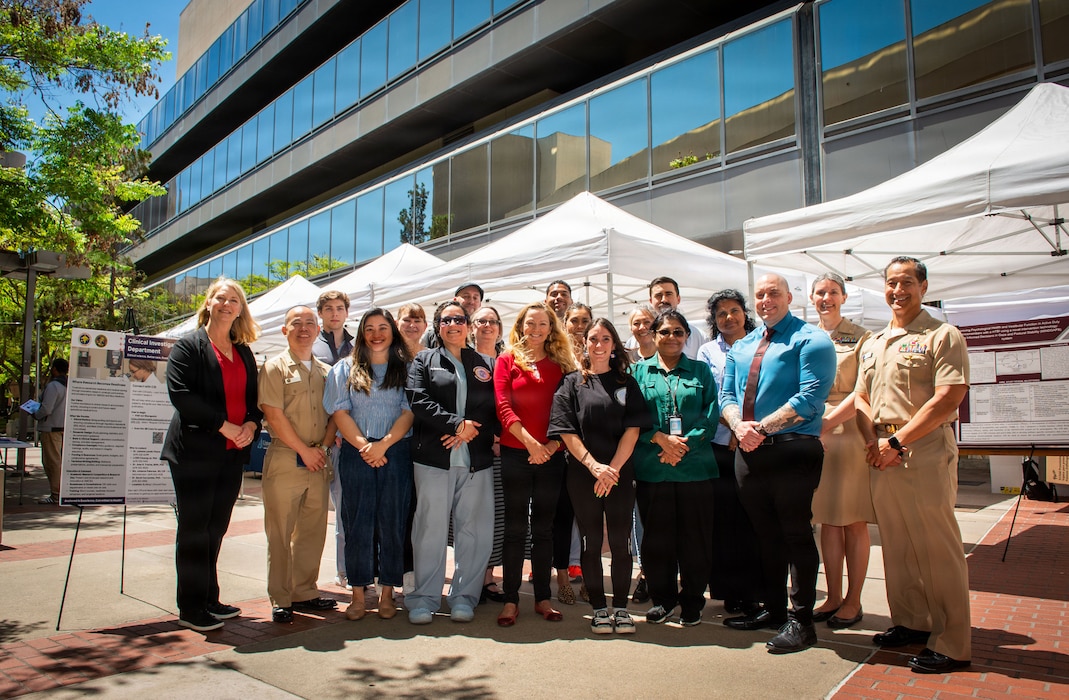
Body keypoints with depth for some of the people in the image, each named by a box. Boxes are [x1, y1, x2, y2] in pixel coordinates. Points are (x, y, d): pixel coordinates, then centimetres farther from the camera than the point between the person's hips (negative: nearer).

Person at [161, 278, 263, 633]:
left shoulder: (244, 353, 16)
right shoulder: (189, 346, -2)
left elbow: (254, 397, 16)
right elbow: (180, 394, -14)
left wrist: (252, 423, -5)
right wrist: (223, 425, -17)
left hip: (233, 453, 6)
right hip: (195, 451, -6)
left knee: (215, 529, 12)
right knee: (194, 530, 1)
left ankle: (209, 600, 22)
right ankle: (190, 609, 10)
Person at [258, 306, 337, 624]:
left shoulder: (326, 371, 14)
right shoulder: (275, 367, -2)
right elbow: (274, 415, -10)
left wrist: (321, 445, -4)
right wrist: (304, 450, -10)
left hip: (318, 461, 5)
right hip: (284, 459, -5)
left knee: (313, 531, 10)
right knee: (280, 532, 1)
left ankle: (305, 593, 22)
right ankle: (280, 600, 11)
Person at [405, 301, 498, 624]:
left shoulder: (484, 364, 16)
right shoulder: (423, 361, 12)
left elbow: (494, 410, 8)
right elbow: (419, 402, -3)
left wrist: (472, 433, -9)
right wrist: (458, 424, -12)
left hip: (476, 459, 2)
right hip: (433, 458, -2)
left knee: (474, 529, 2)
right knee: (431, 528, 0)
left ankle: (464, 596, 15)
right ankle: (425, 597, 11)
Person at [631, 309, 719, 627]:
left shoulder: (701, 371, 10)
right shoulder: (639, 371, 9)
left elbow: (711, 416, 2)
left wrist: (684, 445, -11)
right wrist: (660, 438, -12)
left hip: (695, 467, 0)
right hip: (651, 467, 0)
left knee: (695, 537, 5)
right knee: (656, 537, 7)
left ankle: (692, 601, 21)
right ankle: (662, 598, 23)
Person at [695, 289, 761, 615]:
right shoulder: (708, 351, 11)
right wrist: (735, 424, -13)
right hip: (721, 445, 0)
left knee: (755, 520, -2)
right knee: (723, 518, 0)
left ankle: (755, 591, 8)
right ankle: (731, 593, 9)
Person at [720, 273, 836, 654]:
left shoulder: (810, 340, -4)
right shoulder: (741, 347, 18)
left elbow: (810, 398, -15)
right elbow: (727, 395, 14)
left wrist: (762, 427, -18)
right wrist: (738, 425, -7)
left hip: (792, 450, -6)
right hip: (748, 452, 7)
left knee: (796, 534, 1)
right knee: (765, 534, 15)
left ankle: (801, 622, 11)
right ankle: (772, 609, 28)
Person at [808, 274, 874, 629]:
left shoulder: (861, 338, -1)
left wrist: (826, 423, -19)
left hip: (852, 433, -4)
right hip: (815, 436, 4)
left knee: (854, 521, 2)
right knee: (828, 520, 9)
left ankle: (853, 601, 12)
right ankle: (833, 597, 18)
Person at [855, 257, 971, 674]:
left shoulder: (943, 336, -4)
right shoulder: (873, 343, 18)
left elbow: (948, 399, -13)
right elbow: (863, 398, 18)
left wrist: (897, 442, -15)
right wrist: (872, 440, 0)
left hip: (926, 452, -7)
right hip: (882, 454, 7)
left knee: (937, 549, -2)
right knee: (896, 546, 13)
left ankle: (951, 644, 8)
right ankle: (911, 622, 27)